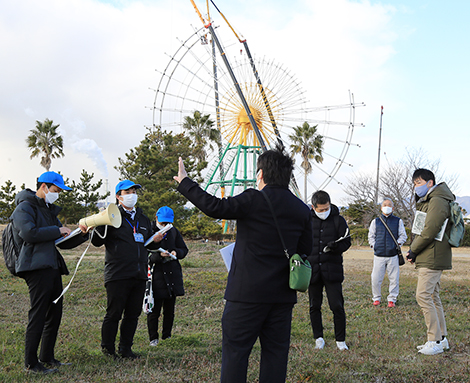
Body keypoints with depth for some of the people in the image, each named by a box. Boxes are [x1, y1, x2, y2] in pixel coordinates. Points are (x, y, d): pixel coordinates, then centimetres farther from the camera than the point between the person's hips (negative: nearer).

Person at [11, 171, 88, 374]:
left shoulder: (49, 210, 25)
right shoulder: (25, 208, -3)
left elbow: (64, 242, 24)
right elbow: (29, 233, -21)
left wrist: (81, 234, 6)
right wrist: (57, 230, -12)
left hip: (52, 268, 9)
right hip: (36, 268, -9)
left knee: (54, 315, 11)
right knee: (38, 316, -7)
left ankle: (47, 357, 22)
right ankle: (31, 363, 1)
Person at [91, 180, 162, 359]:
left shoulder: (143, 219, 19)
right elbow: (97, 242, -6)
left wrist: (155, 240, 7)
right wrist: (102, 223, -22)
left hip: (139, 275, 6)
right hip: (118, 275, -6)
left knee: (133, 314, 9)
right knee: (114, 313, 0)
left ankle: (125, 348, 22)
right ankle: (107, 349, 16)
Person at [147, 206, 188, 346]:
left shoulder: (174, 232, 9)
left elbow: (184, 249, 14)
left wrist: (176, 252, -8)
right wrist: (159, 255, -27)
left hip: (172, 273, 5)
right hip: (156, 275, -5)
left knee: (169, 309, 11)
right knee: (154, 309, -1)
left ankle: (167, 336, 24)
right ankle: (153, 338, 13)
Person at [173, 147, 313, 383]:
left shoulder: (253, 200, -12)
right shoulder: (301, 210, 6)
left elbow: (215, 207, -19)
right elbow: (305, 249, 12)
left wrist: (185, 182, -10)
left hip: (248, 292, -5)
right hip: (283, 294, 5)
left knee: (235, 350, 4)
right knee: (275, 351, 11)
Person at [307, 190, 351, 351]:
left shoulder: (338, 220, 1)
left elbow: (346, 242, 2)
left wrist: (335, 246, -19)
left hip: (332, 270, -2)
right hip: (312, 270, 2)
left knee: (337, 306, -4)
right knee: (315, 306, 9)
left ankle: (340, 340, 11)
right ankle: (318, 338, 23)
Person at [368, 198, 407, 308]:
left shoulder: (398, 221, 10)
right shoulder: (375, 221, 12)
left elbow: (403, 236, 11)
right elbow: (371, 236, 16)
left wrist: (397, 244, -2)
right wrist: (374, 246, 3)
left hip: (393, 255, 0)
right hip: (379, 255, 0)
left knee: (394, 279, 0)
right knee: (376, 279, -2)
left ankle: (392, 299, 13)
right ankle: (376, 298, 14)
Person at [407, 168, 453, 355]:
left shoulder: (437, 201, -15)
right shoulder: (426, 202, 19)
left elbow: (430, 231, -21)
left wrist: (413, 250, -11)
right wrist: (414, 251, 6)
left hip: (432, 258, -11)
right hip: (429, 258, 11)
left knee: (423, 296, -11)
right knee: (432, 296, 13)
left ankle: (435, 341, -7)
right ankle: (442, 338, 20)